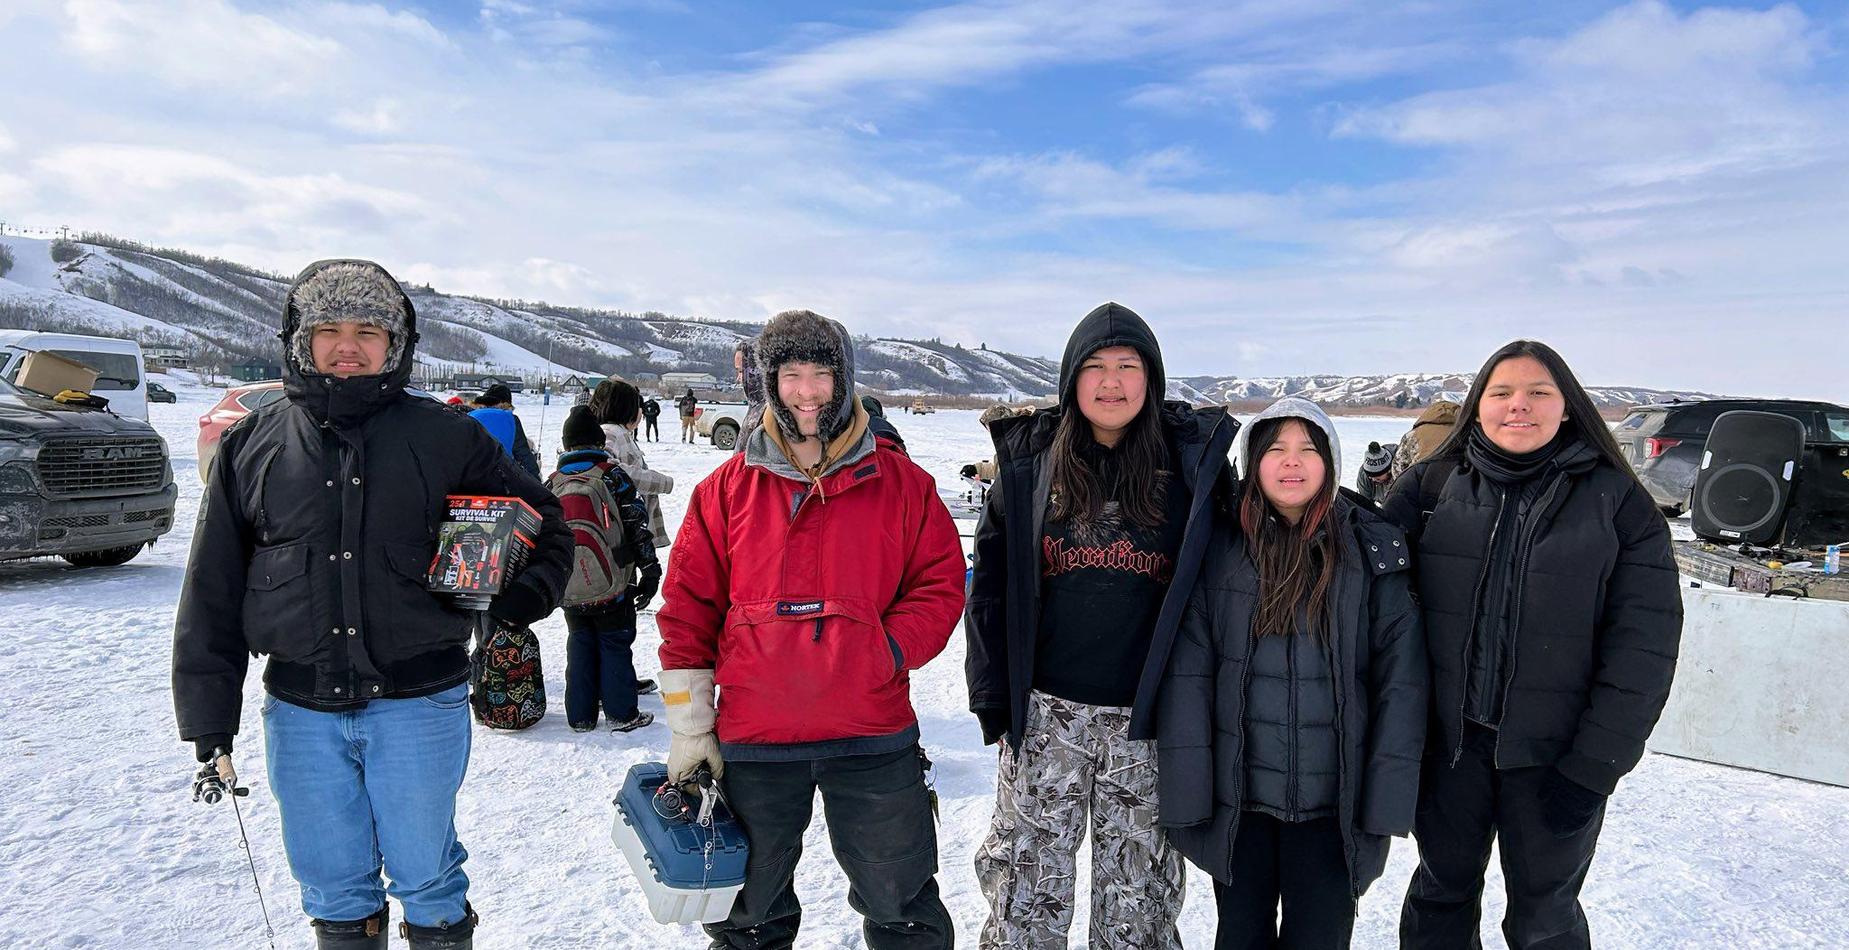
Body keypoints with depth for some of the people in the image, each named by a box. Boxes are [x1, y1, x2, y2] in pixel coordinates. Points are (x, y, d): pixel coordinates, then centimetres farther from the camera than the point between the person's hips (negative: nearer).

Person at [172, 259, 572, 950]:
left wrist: (525, 596, -7)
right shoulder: (252, 443, 5)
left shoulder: (446, 438, 0)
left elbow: (543, 521, 11)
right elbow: (213, 590, 7)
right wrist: (209, 719, 4)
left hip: (419, 704, -2)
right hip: (301, 711, 2)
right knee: (332, 888, 15)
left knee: (426, 879, 10)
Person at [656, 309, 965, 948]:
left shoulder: (901, 483, -1)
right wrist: (688, 723, 2)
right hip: (753, 740, 1)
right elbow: (688, 604, 3)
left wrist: (889, 652, -15)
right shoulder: (728, 487, 2)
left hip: (874, 736, -1)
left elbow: (940, 585, 1)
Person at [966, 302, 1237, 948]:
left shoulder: (1192, 461, 0)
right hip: (1045, 716, 1)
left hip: (1149, 722, 0)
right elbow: (991, 587, 5)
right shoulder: (1030, 462, 1)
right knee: (1025, 894, 9)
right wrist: (994, 700, 1)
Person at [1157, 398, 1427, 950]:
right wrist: (1186, 792, -10)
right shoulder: (1219, 548, -3)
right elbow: (1187, 673, -6)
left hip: (1335, 803, 0)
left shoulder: (1373, 551, -3)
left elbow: (1401, 680, -4)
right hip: (1236, 800, 1)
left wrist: (1387, 799, -8)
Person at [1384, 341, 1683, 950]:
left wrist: (1594, 766, -11)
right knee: (1442, 891, 19)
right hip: (1448, 740, 1)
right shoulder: (1431, 486, -2)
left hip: (1554, 751, -1)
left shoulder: (1618, 501, -5)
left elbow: (1642, 646, -7)